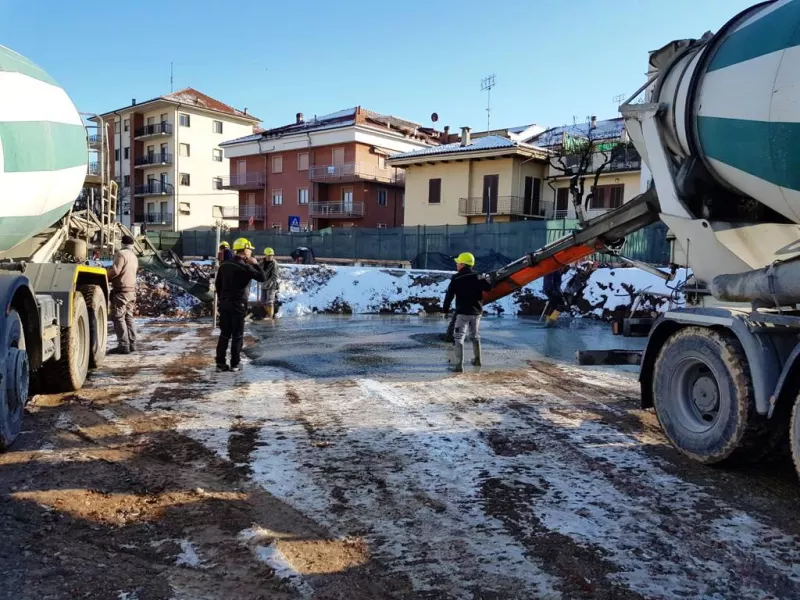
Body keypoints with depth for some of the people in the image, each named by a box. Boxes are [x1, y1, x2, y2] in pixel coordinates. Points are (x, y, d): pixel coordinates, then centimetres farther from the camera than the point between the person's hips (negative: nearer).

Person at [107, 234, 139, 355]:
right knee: (128, 317, 13)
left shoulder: (121, 254, -11)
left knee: (118, 318, -5)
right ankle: (132, 344, 13)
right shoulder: (134, 257, 16)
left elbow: (115, 271, -19)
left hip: (121, 290, -8)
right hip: (131, 290, 8)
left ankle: (124, 346, -7)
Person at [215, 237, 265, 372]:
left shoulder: (225, 265, 9)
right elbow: (262, 278, -15)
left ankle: (220, 363, 11)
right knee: (237, 336, 2)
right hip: (238, 304, -7)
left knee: (224, 334, 10)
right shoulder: (245, 266, -13)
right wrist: (255, 264, -3)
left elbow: (217, 284, 14)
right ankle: (234, 364, 4)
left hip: (224, 303, 7)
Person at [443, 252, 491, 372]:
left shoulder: (456, 278, -10)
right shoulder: (478, 277, 1)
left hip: (462, 312, -5)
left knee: (459, 338, -4)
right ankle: (477, 359, 37)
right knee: (475, 336, 23)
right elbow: (489, 288, 7)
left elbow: (449, 295, -8)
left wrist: (446, 308, 4)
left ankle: (459, 365, -15)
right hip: (477, 312, 5)